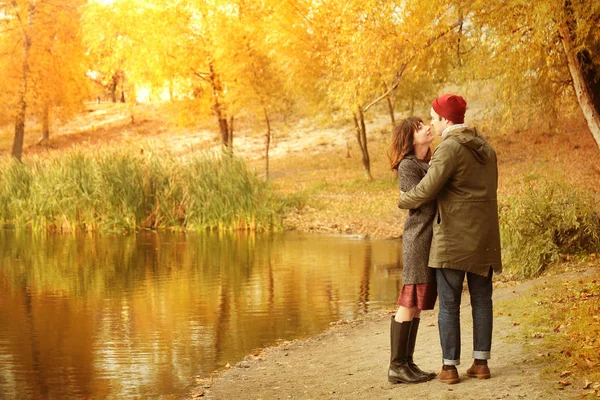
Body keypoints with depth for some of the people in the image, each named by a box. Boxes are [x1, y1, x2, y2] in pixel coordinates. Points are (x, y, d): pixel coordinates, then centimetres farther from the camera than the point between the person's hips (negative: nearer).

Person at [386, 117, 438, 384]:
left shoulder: (428, 164, 18)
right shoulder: (407, 166, -8)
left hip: (433, 239, 9)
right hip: (418, 239, -9)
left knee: (416, 304, 9)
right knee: (409, 303, -6)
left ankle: (407, 363, 13)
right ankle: (397, 367, -3)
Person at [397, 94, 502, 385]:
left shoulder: (450, 148, -14)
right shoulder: (485, 148, 13)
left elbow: (427, 190, -19)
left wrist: (403, 201, 2)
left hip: (453, 237, -7)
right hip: (483, 237, 7)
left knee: (449, 303, 0)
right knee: (481, 300, 12)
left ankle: (450, 367, 2)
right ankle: (481, 363, 15)